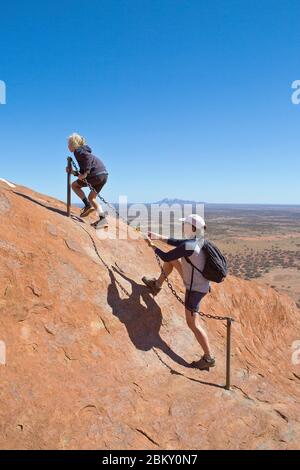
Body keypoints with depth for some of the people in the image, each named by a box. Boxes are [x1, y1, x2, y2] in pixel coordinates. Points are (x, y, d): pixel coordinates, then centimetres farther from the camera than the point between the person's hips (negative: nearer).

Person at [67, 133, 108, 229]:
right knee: (91, 198, 16)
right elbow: (83, 172, 30)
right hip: (104, 175, 9)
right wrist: (73, 172, 20)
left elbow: (89, 158, -18)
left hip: (96, 174, -9)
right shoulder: (83, 152, 30)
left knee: (74, 185, 10)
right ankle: (103, 219, 4)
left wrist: (85, 173, -21)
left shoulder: (78, 151, 2)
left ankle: (88, 205, -1)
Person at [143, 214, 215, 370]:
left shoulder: (188, 246, -28)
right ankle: (157, 284, 35)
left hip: (195, 289, -9)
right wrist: (159, 237, 13)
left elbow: (165, 257, -17)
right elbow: (177, 243, 14)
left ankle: (208, 358, 10)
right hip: (200, 284, 9)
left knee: (193, 323, -1)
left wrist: (152, 246, -2)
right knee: (172, 259, 15)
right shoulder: (198, 241, -1)